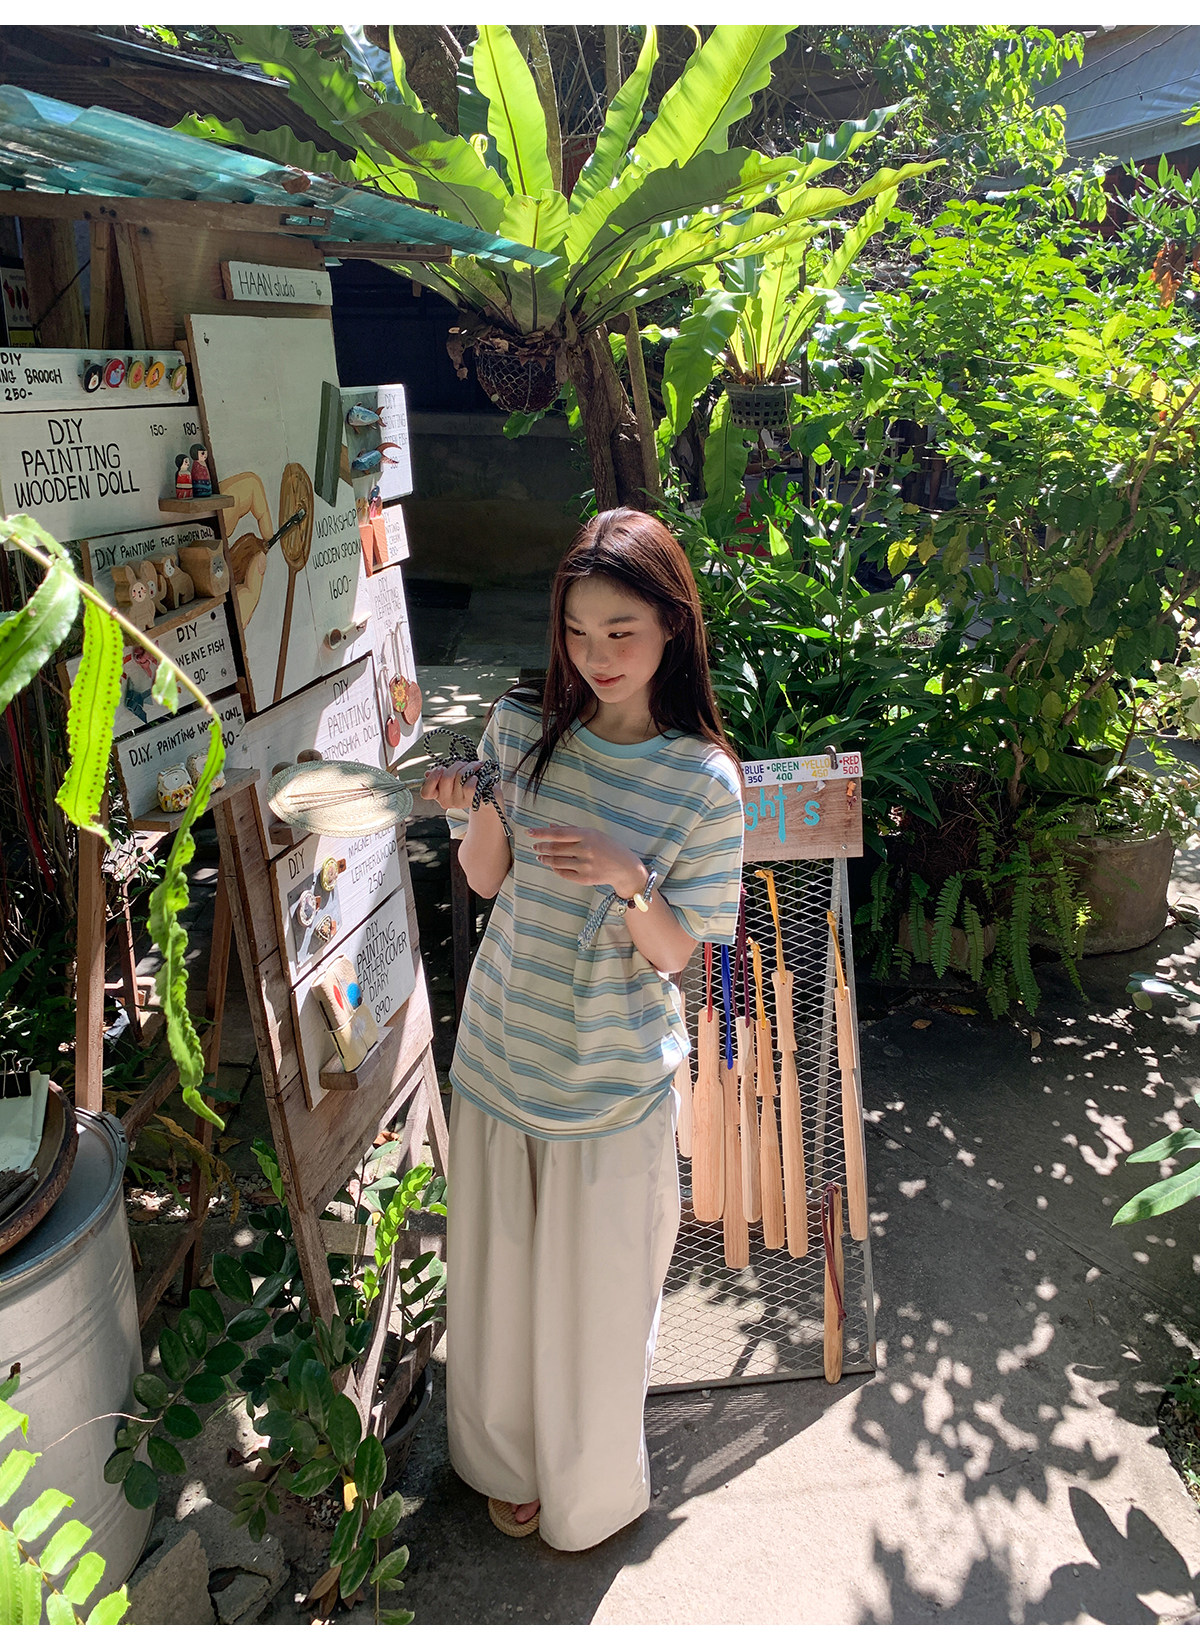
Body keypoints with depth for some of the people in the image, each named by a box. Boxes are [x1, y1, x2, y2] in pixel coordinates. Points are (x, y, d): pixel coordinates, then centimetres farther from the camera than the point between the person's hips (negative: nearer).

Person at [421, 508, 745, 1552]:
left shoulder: (704, 781, -14)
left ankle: (594, 1486, 44)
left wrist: (628, 879, -30)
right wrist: (470, 811, -17)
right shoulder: (524, 728, -5)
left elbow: (672, 952, -10)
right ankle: (509, 1458, 48)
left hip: (615, 1074, -3)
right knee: (499, 1267, 19)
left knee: (596, 1283, 14)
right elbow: (486, 881, 4)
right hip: (502, 1048, 3)